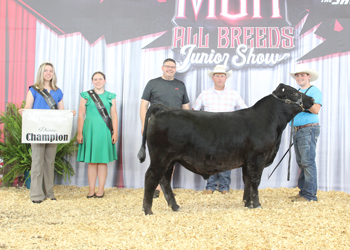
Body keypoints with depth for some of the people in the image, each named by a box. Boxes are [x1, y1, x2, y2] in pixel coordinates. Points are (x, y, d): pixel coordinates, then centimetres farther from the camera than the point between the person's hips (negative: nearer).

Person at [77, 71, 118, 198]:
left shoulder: (110, 96, 10)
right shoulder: (86, 96, 7)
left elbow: (114, 116, 7)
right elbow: (81, 116, 5)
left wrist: (115, 133, 0)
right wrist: (79, 133, -1)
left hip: (105, 131, 0)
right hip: (90, 130, 0)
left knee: (103, 161, 2)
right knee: (91, 161, 2)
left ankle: (101, 189, 8)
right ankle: (91, 189, 9)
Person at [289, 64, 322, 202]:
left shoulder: (314, 91, -3)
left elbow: (316, 110, -15)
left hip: (309, 129, -8)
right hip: (296, 129, 8)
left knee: (308, 162, -11)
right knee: (301, 162, 10)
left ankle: (310, 195, -8)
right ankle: (302, 191, 17)